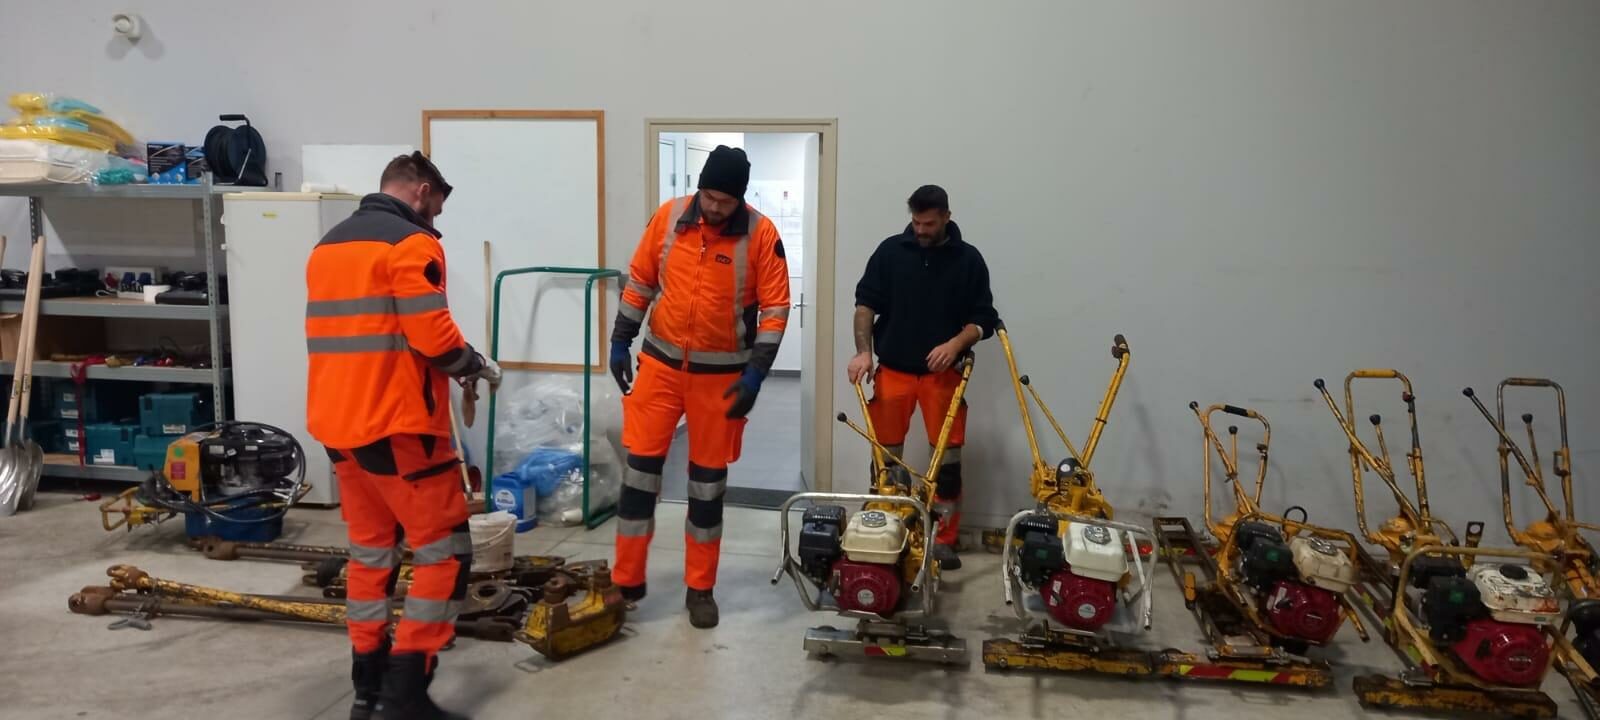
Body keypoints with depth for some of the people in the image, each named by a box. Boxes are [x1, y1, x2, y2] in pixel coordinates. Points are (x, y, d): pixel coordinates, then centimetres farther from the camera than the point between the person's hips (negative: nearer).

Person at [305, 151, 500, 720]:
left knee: (369, 550, 16)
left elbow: (348, 335, 18)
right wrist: (476, 366, 1)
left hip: (338, 421, 9)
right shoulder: (411, 244, -10)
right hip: (395, 425, -9)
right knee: (445, 550, 0)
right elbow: (433, 337, -19)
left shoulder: (329, 245, 17)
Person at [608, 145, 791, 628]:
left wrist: (755, 374, -14)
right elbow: (639, 283, 6)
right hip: (660, 362, 2)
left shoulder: (761, 234, -11)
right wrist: (620, 342, 4)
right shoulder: (668, 217, -4)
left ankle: (700, 588, 21)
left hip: (722, 373, -2)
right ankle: (627, 581, 16)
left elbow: (775, 309, -9)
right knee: (641, 465, 3)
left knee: (708, 478, 7)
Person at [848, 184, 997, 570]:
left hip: (943, 373, 0)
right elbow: (866, 303, 2)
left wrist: (956, 343, -16)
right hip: (892, 369, 0)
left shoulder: (968, 259, 1)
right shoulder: (890, 251, 1)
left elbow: (983, 318, 2)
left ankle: (944, 540, 13)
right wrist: (863, 351, -11)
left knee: (948, 458, 3)